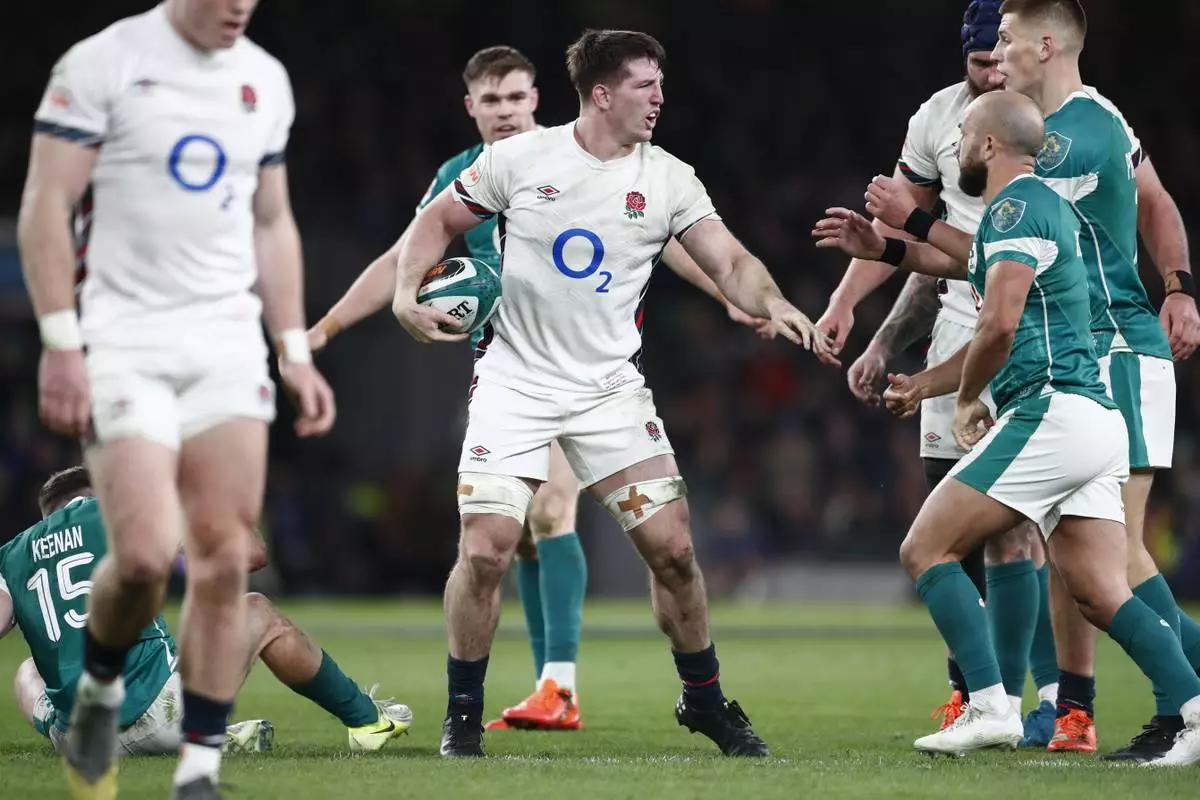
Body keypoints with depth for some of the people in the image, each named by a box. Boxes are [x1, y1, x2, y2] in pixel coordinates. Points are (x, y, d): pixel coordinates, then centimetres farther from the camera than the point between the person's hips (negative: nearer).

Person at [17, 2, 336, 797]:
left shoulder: (265, 80, 11)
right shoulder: (101, 64, -6)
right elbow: (45, 207, -7)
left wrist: (295, 352, 13)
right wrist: (60, 344, -13)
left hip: (229, 346, 5)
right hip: (125, 344, -5)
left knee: (224, 562, -4)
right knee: (146, 554, -17)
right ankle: (100, 687, 14)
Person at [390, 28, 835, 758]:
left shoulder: (669, 180, -2)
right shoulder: (520, 160, -5)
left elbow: (730, 261, -7)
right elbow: (438, 221, 6)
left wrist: (773, 305, -27)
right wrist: (408, 293, -10)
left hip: (611, 388, 2)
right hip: (515, 383, -2)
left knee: (672, 547, -4)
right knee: (486, 551, -13)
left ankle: (706, 702, 17)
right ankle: (464, 713, 6)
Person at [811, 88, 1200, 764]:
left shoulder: (1016, 206, -9)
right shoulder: (1045, 204, 22)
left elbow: (1000, 323, -20)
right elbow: (973, 261, 43)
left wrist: (966, 399, -4)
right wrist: (885, 247, 40)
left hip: (1051, 412, -9)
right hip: (1096, 420, 9)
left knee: (926, 550, -4)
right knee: (1102, 594, 4)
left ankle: (991, 707, -12)